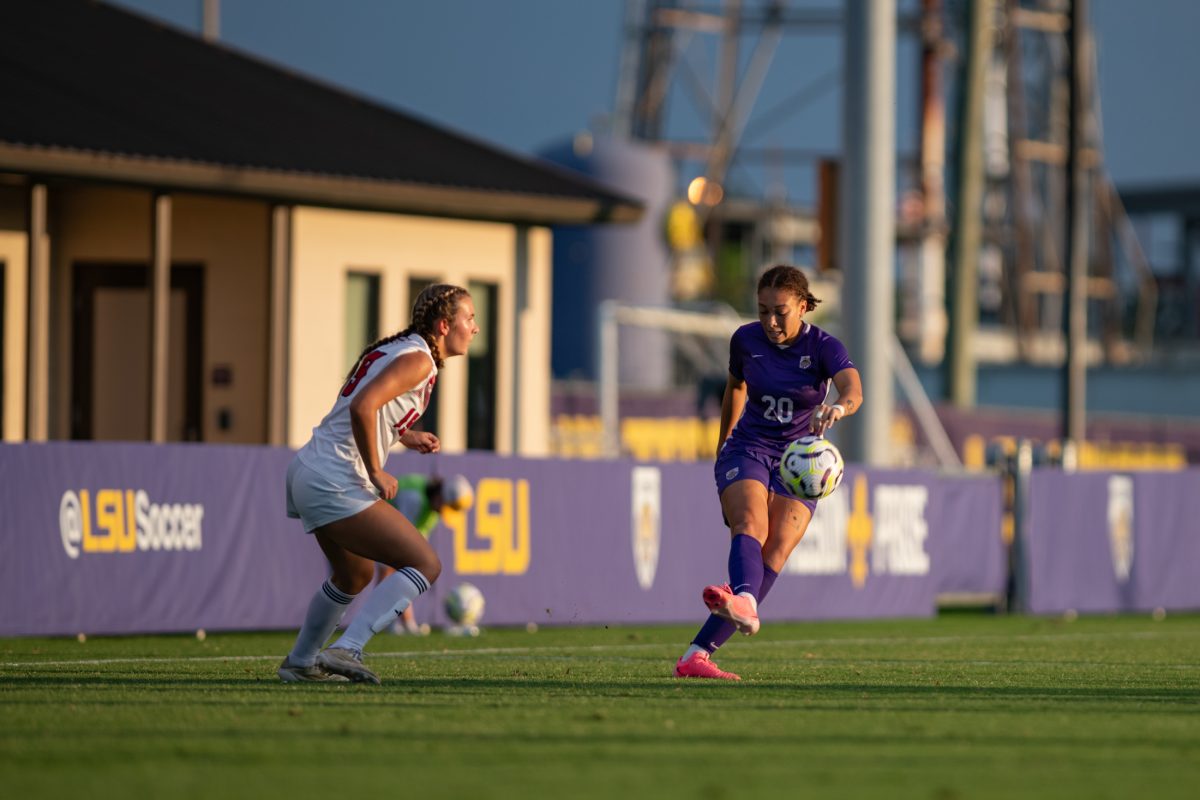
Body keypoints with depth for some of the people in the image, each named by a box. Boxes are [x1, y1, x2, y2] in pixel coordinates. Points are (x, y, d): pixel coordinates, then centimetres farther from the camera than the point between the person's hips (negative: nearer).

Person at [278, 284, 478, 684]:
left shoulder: (393, 350, 16)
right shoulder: (418, 359, -13)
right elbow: (362, 407, -26)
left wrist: (405, 435, 13)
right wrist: (376, 474, -19)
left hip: (307, 471, 10)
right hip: (336, 483, -10)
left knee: (355, 576, 29)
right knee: (425, 564, -12)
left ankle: (299, 662, 40)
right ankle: (345, 651, -20)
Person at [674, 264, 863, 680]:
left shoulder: (824, 348, -12)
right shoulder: (746, 340, -2)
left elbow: (853, 389, -33)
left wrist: (837, 408, -56)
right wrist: (723, 444, 29)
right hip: (747, 450, 1)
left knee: (775, 552, -19)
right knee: (750, 525, -29)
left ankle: (698, 653, -24)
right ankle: (744, 604, -61)